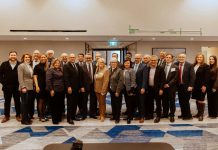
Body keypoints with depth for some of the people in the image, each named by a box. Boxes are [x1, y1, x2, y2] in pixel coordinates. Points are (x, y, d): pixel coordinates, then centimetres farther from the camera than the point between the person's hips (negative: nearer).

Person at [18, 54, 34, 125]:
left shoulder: (30, 66, 15)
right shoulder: (21, 66, -6)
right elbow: (20, 78, -12)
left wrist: (34, 85, 9)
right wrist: (23, 87, -19)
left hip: (31, 87, 7)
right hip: (25, 88, -7)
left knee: (29, 103, 9)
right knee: (24, 103, -2)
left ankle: (28, 117, 19)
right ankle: (24, 119, 4)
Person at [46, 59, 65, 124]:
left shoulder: (61, 70, 14)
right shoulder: (50, 70, -6)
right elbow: (48, 80, -12)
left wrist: (64, 88, 11)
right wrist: (51, 89, -15)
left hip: (61, 90, 6)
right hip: (54, 90, -6)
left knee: (60, 105, 11)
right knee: (54, 105, 1)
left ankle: (59, 118, 23)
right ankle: (54, 120, 10)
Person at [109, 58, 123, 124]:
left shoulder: (119, 70, -12)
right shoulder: (109, 70, 6)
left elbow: (120, 81, -16)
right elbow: (108, 80, 9)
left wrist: (117, 91, -17)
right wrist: (109, 88, 1)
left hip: (117, 90, -6)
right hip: (111, 90, 6)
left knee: (117, 104, 4)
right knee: (113, 104, 15)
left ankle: (117, 118, 15)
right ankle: (114, 116, 29)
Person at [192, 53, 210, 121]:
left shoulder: (206, 66, -5)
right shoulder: (193, 66, 9)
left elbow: (207, 77, -10)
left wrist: (204, 85, -16)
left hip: (202, 86, -5)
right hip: (195, 86, 5)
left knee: (201, 100, -1)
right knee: (197, 100, 11)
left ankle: (201, 115, 8)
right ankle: (198, 113, 22)